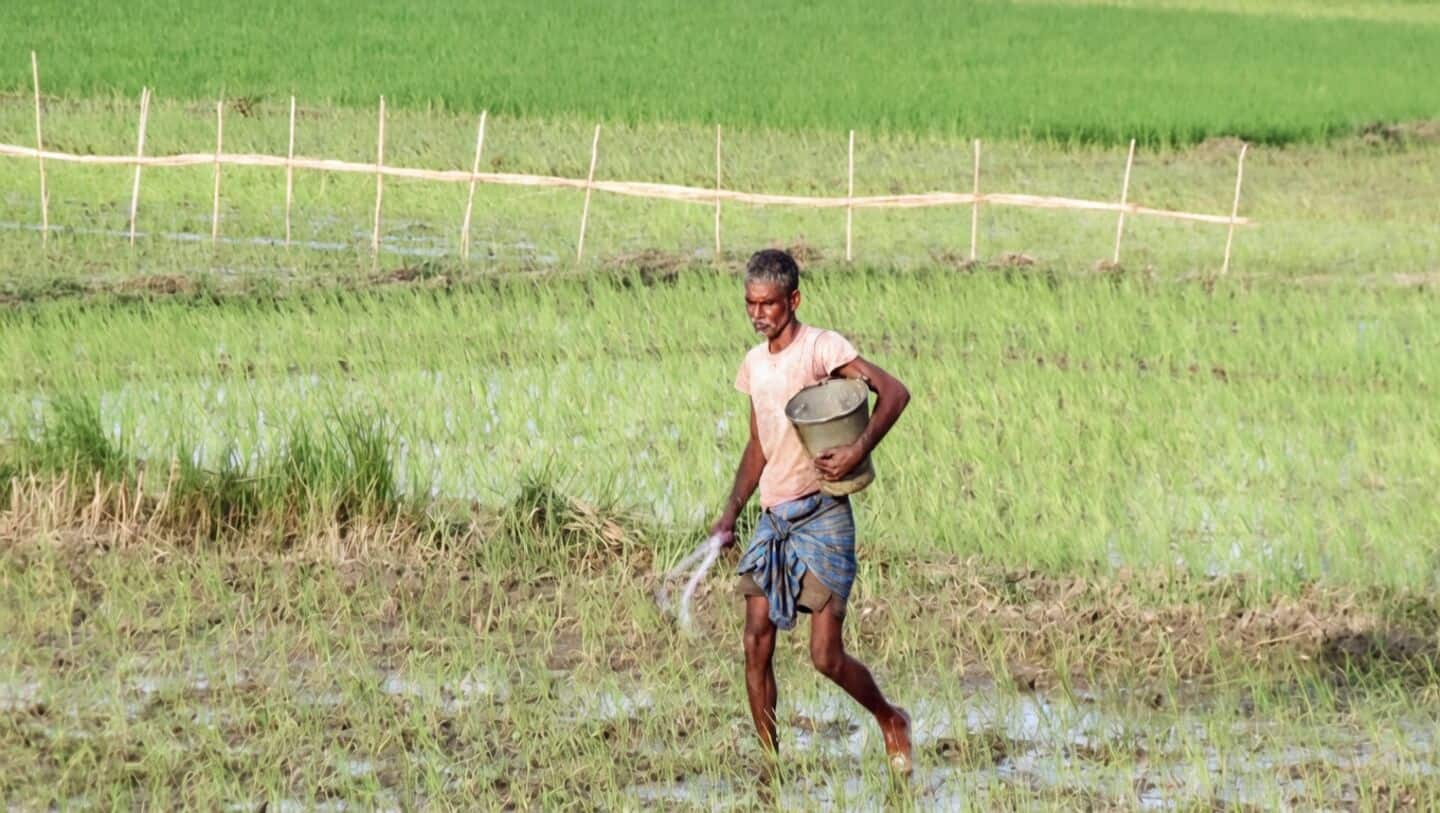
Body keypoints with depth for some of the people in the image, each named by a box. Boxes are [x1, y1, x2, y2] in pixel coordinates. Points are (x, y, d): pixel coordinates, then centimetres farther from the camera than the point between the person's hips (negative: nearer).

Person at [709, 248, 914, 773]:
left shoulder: (821, 348, -9)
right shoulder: (754, 364, 13)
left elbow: (893, 393, -17)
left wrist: (858, 452, -28)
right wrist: (731, 513, 12)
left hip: (821, 518, -7)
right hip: (772, 519, 7)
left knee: (826, 657, -7)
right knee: (756, 646, -2)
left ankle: (890, 721, 19)